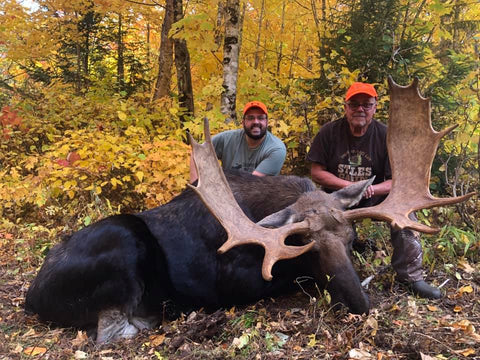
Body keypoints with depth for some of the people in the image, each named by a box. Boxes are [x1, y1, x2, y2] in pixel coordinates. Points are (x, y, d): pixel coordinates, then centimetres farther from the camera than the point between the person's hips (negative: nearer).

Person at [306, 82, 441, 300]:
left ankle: (411, 275, -12)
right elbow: (316, 173, -7)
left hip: (373, 200, 1)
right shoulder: (329, 132, -5)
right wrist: (351, 186, -18)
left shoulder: (385, 136, -5)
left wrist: (371, 189, -28)